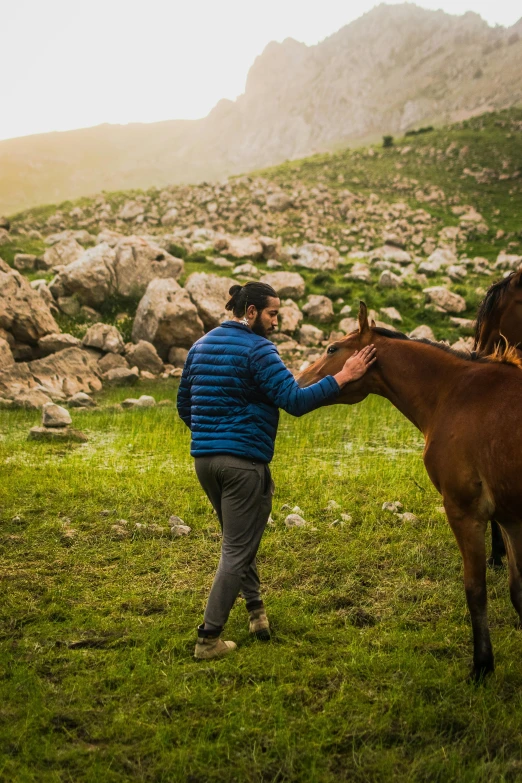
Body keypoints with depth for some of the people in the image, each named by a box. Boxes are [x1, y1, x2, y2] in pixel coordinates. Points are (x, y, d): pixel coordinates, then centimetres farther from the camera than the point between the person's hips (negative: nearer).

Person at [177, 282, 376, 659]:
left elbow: (184, 405, 18)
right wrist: (344, 376, -18)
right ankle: (208, 638, 2)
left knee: (237, 538, 25)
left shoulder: (200, 346, 12)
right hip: (245, 462, -8)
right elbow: (295, 402, -21)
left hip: (204, 458, 8)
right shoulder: (257, 350, -13)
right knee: (237, 550, 1)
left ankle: (256, 608, 33)